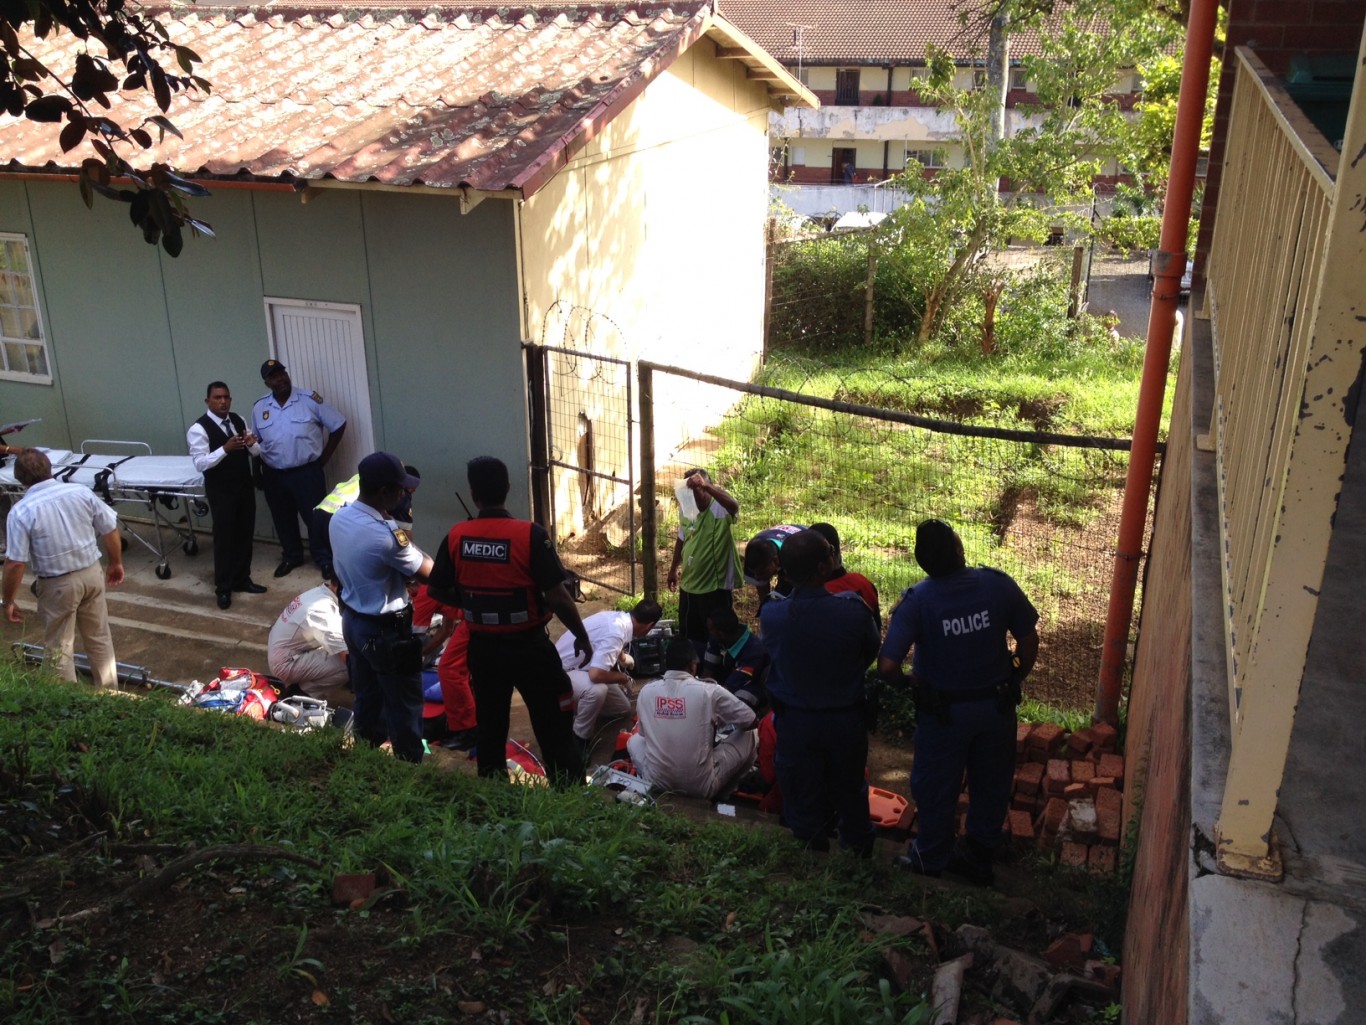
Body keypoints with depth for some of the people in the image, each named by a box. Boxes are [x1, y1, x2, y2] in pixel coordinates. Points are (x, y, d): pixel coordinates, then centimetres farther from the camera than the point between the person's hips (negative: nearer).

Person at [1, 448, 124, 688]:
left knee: (59, 647, 13)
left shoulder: (21, 511, -15)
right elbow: (111, 531, 1)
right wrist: (116, 563, 16)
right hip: (92, 573, 4)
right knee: (99, 638, 19)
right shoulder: (82, 492, -6)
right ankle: (109, 691, 31)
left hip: (57, 585, -4)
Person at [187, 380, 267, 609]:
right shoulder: (199, 429, -14)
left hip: (245, 486, 6)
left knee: (245, 535, 14)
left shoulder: (239, 421, 5)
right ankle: (223, 588, 14)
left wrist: (252, 443, -14)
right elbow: (200, 463, -21)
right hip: (221, 492, -6)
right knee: (224, 538, 2)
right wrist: (225, 448, -33)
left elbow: (256, 452, 10)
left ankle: (242, 579, 29)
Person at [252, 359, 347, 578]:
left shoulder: (310, 400, -10)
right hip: (274, 475, 4)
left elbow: (338, 425, -4)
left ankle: (324, 560, 17)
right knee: (283, 519, 15)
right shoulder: (259, 407, 1)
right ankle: (291, 557, 34)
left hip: (307, 472, -3)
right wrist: (258, 472, 9)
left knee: (316, 517, 2)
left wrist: (323, 458, -2)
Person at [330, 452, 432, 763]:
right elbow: (427, 571, -18)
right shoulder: (386, 534, -31)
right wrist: (409, 544, 0)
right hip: (385, 631, -8)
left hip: (352, 620, 8)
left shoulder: (339, 519, -5)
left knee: (366, 697, 24)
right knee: (405, 705, 8)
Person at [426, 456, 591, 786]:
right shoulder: (530, 534, -19)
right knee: (554, 727, 8)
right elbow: (558, 598, -18)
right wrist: (582, 637, -4)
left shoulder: (457, 537, -8)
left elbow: (437, 591, 4)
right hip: (529, 647, -4)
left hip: (482, 647, 4)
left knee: (490, 726, 20)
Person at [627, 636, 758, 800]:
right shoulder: (710, 692, -13)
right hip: (701, 786, -3)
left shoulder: (646, 691, -4)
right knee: (748, 736, 14)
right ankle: (723, 789, 22)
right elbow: (750, 721, -2)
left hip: (657, 782, 3)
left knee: (635, 740, 32)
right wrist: (719, 719, 19)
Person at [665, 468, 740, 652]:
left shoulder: (720, 508, -19)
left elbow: (734, 506, -44)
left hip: (715, 586, -7)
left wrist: (705, 486, -55)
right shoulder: (685, 509, 3)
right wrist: (674, 568, 26)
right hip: (688, 585, 7)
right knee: (688, 636, 20)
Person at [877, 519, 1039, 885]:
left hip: (943, 711, -2)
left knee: (937, 786, 20)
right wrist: (1014, 681, 9)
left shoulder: (917, 601, -23)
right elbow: (1029, 641, -7)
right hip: (997, 704, 2)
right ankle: (980, 858, 40)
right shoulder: (998, 584, -17)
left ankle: (931, 856, 40)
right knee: (991, 785, 23)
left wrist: (912, 681, -5)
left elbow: (887, 667, -27)